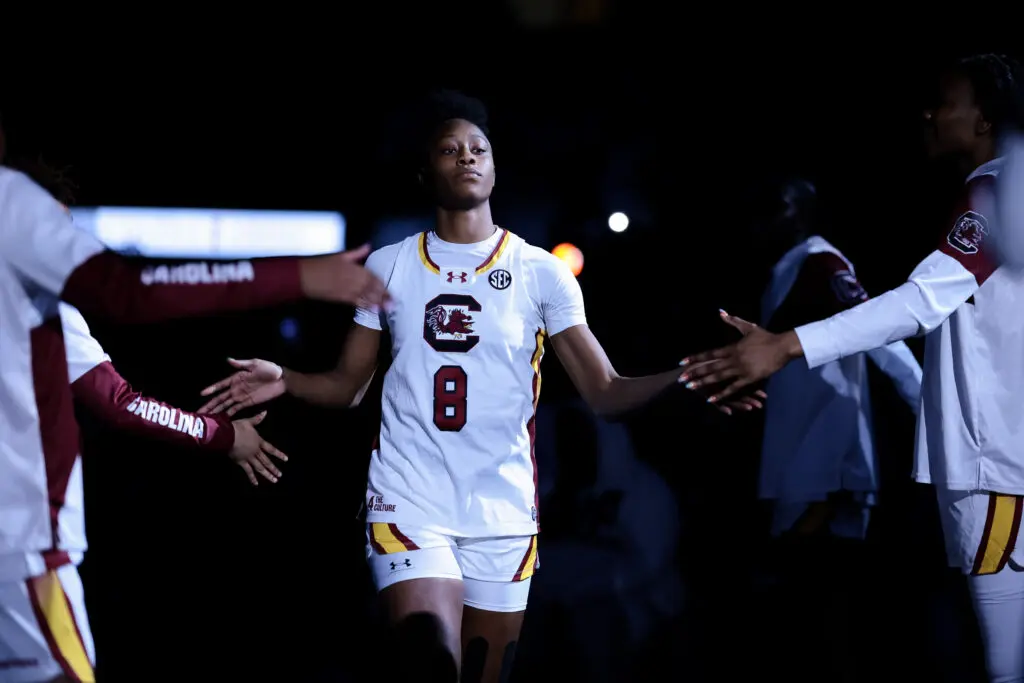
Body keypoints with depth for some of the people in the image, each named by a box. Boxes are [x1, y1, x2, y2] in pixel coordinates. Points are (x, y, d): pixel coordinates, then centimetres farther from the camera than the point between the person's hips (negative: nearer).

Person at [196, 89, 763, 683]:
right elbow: (348, 385, 11)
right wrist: (284, 382, -10)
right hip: (410, 502, -1)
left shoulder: (541, 272, 1)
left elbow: (605, 393, -4)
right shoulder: (389, 267, 6)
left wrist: (682, 377, -23)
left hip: (503, 512, 1)